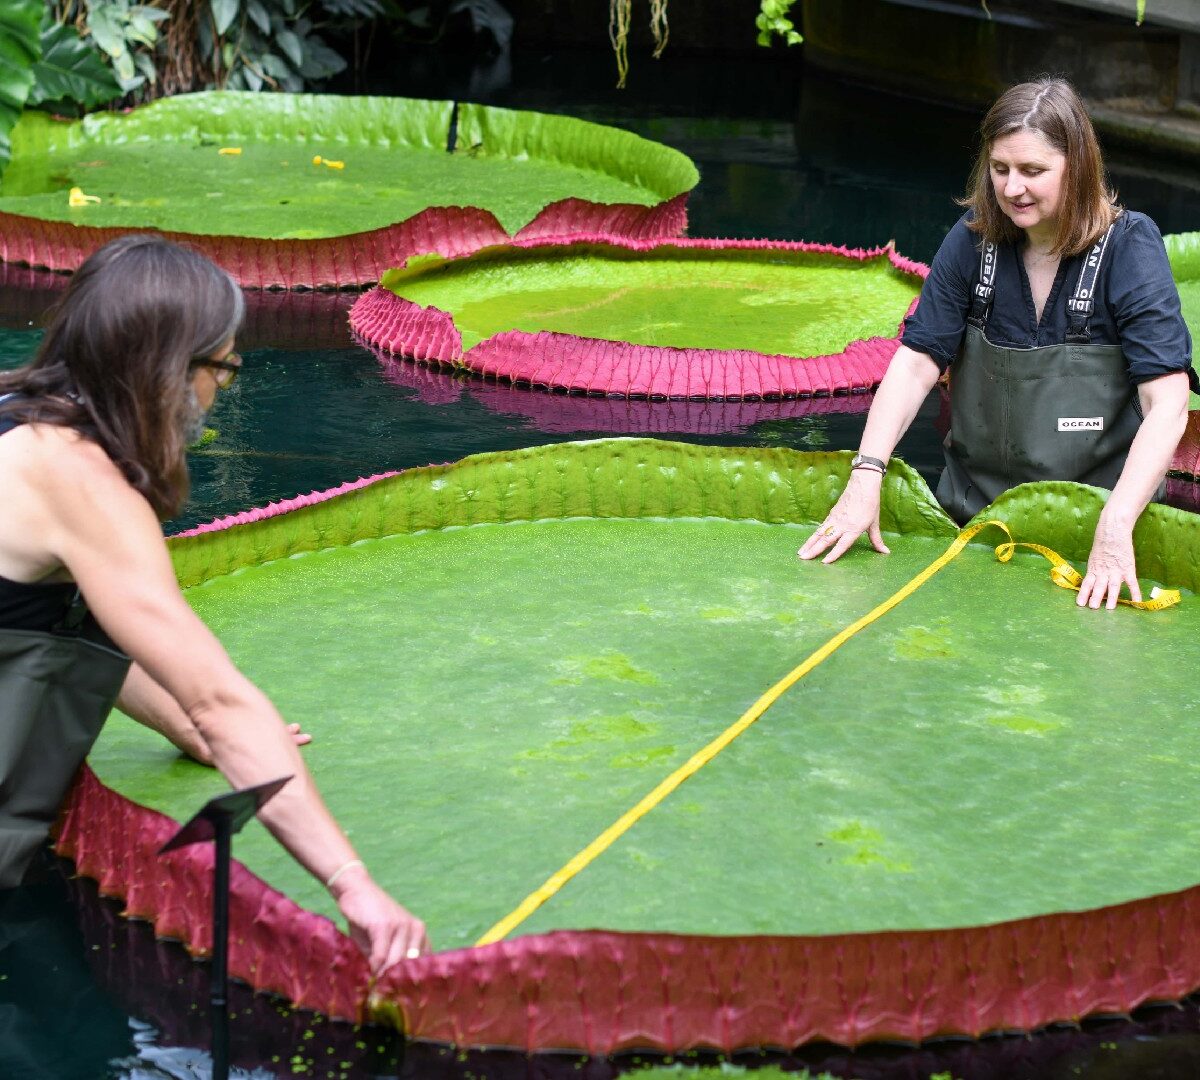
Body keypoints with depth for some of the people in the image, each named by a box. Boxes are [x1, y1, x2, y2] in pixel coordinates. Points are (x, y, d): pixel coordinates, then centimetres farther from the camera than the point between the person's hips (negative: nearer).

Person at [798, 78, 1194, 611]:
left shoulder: (1129, 246, -13)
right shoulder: (974, 238, -2)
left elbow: (1167, 406, -21)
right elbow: (915, 364, -5)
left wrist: (1115, 527, -33)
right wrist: (865, 477, -21)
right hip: (974, 516, 3)